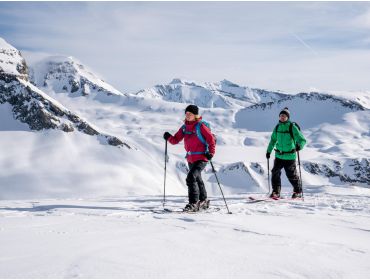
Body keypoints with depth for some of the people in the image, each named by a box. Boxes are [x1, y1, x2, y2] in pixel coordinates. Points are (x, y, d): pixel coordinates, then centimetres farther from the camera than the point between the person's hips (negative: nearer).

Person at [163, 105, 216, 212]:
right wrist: (169, 137, -13)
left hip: (201, 158, -8)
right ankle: (203, 201, 41)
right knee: (197, 179, 22)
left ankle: (193, 203, -17)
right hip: (190, 159, 8)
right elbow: (175, 140, 6)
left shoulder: (201, 126, -12)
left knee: (191, 178, -22)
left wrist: (211, 152, -22)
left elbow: (211, 139, -12)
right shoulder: (184, 127, 6)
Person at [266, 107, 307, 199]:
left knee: (292, 175, 2)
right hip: (279, 155, 5)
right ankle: (276, 192, 9)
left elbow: (302, 140, -13)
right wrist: (269, 151, 25)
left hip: (290, 156, -5)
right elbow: (273, 140, 23)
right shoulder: (277, 127, 7)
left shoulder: (292, 127, -9)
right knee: (275, 173, -2)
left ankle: (298, 191, 21)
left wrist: (299, 145, -34)